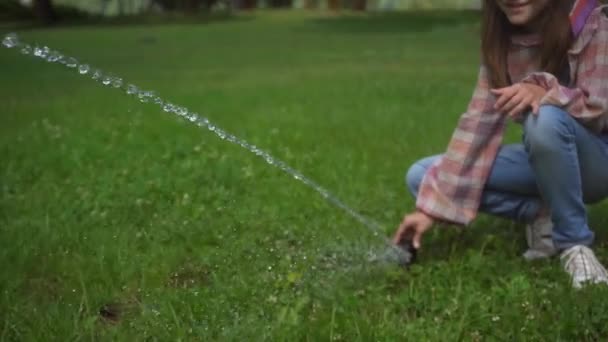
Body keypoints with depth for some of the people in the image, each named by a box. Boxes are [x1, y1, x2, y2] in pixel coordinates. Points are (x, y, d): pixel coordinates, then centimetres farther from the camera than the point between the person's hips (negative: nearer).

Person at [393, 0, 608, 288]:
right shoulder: (501, 40, -6)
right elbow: (478, 123, -14)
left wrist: (545, 92, -45)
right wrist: (432, 206, -22)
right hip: (545, 160, 5)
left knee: (546, 117, -38)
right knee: (420, 176, -10)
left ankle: (574, 243, -19)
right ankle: (542, 214, -8)